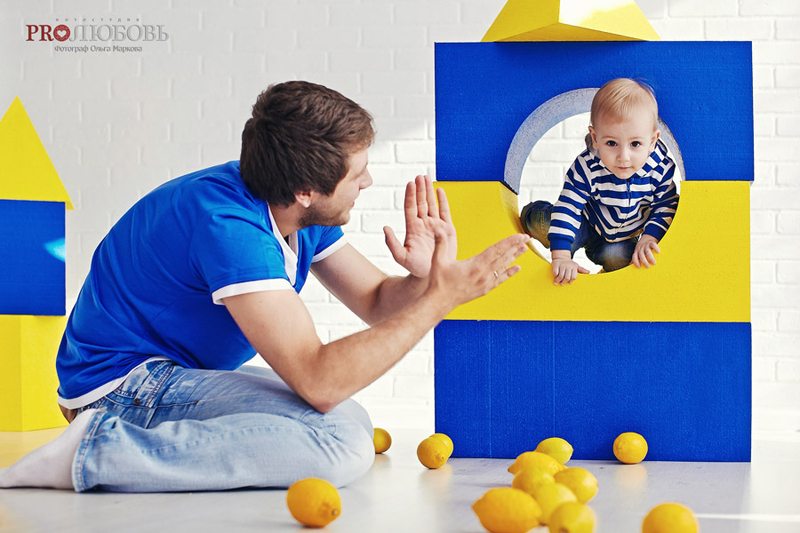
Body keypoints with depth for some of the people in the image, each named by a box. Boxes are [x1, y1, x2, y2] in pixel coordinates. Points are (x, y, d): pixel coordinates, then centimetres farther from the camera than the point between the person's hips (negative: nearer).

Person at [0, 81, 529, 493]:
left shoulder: (299, 210, 2)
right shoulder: (227, 224, -27)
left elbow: (377, 302, 11)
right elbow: (318, 380, -32)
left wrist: (425, 280, -13)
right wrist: (441, 297, -28)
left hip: (185, 371, 10)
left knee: (349, 423, 18)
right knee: (341, 438, -25)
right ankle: (100, 451, -19)